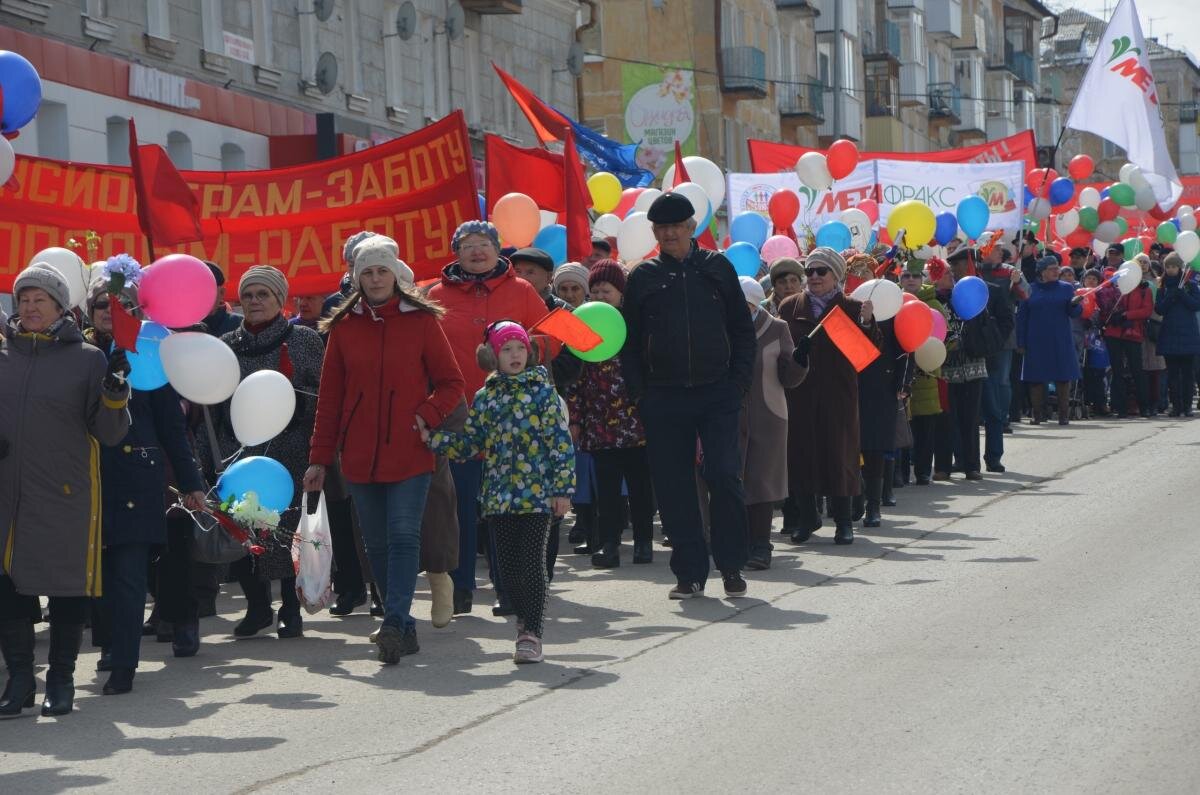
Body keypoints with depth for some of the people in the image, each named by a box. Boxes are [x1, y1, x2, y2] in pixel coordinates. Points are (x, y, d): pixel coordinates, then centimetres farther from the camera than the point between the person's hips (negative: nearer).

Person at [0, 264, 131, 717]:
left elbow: (110, 434, 0)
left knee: (68, 586, 1)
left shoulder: (88, 358, 1)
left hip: (67, 493, -3)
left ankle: (61, 679, 13)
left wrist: (114, 395, -17)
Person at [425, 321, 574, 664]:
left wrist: (562, 488, -8)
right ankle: (526, 620, 25)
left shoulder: (541, 390, -1)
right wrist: (431, 437, -3)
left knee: (532, 563, -7)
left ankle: (531, 634, -3)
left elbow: (560, 440, -3)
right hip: (498, 495, 4)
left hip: (536, 493, -4)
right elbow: (469, 445, 11)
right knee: (507, 565, 6)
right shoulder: (484, 397, 10)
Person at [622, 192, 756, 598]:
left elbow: (743, 330, 9)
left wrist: (739, 382, -1)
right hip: (664, 398, 1)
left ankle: (731, 567, 4)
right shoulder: (643, 276, 7)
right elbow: (629, 341, 9)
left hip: (717, 395, -1)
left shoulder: (718, 267, 7)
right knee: (674, 486, 2)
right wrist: (640, 393, -1)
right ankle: (689, 572, 10)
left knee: (725, 477, -8)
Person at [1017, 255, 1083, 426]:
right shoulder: (1030, 290, 4)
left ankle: (1064, 414, 3)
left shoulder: (1066, 288, 7)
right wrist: (1021, 342, -2)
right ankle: (1038, 414, 8)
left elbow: (1075, 313, 1)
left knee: (1063, 378, -2)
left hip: (1061, 342, 0)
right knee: (1036, 378, 0)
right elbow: (1022, 316, 4)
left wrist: (1074, 304, -22)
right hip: (1037, 342, 0)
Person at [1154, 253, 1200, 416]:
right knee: (1172, 373, -1)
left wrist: (1182, 294, -14)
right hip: (1169, 334, 2)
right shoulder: (1163, 287, 11)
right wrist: (1170, 297, -13)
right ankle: (1176, 406, 1)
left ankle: (1187, 406, 1)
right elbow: (1158, 309, 2)